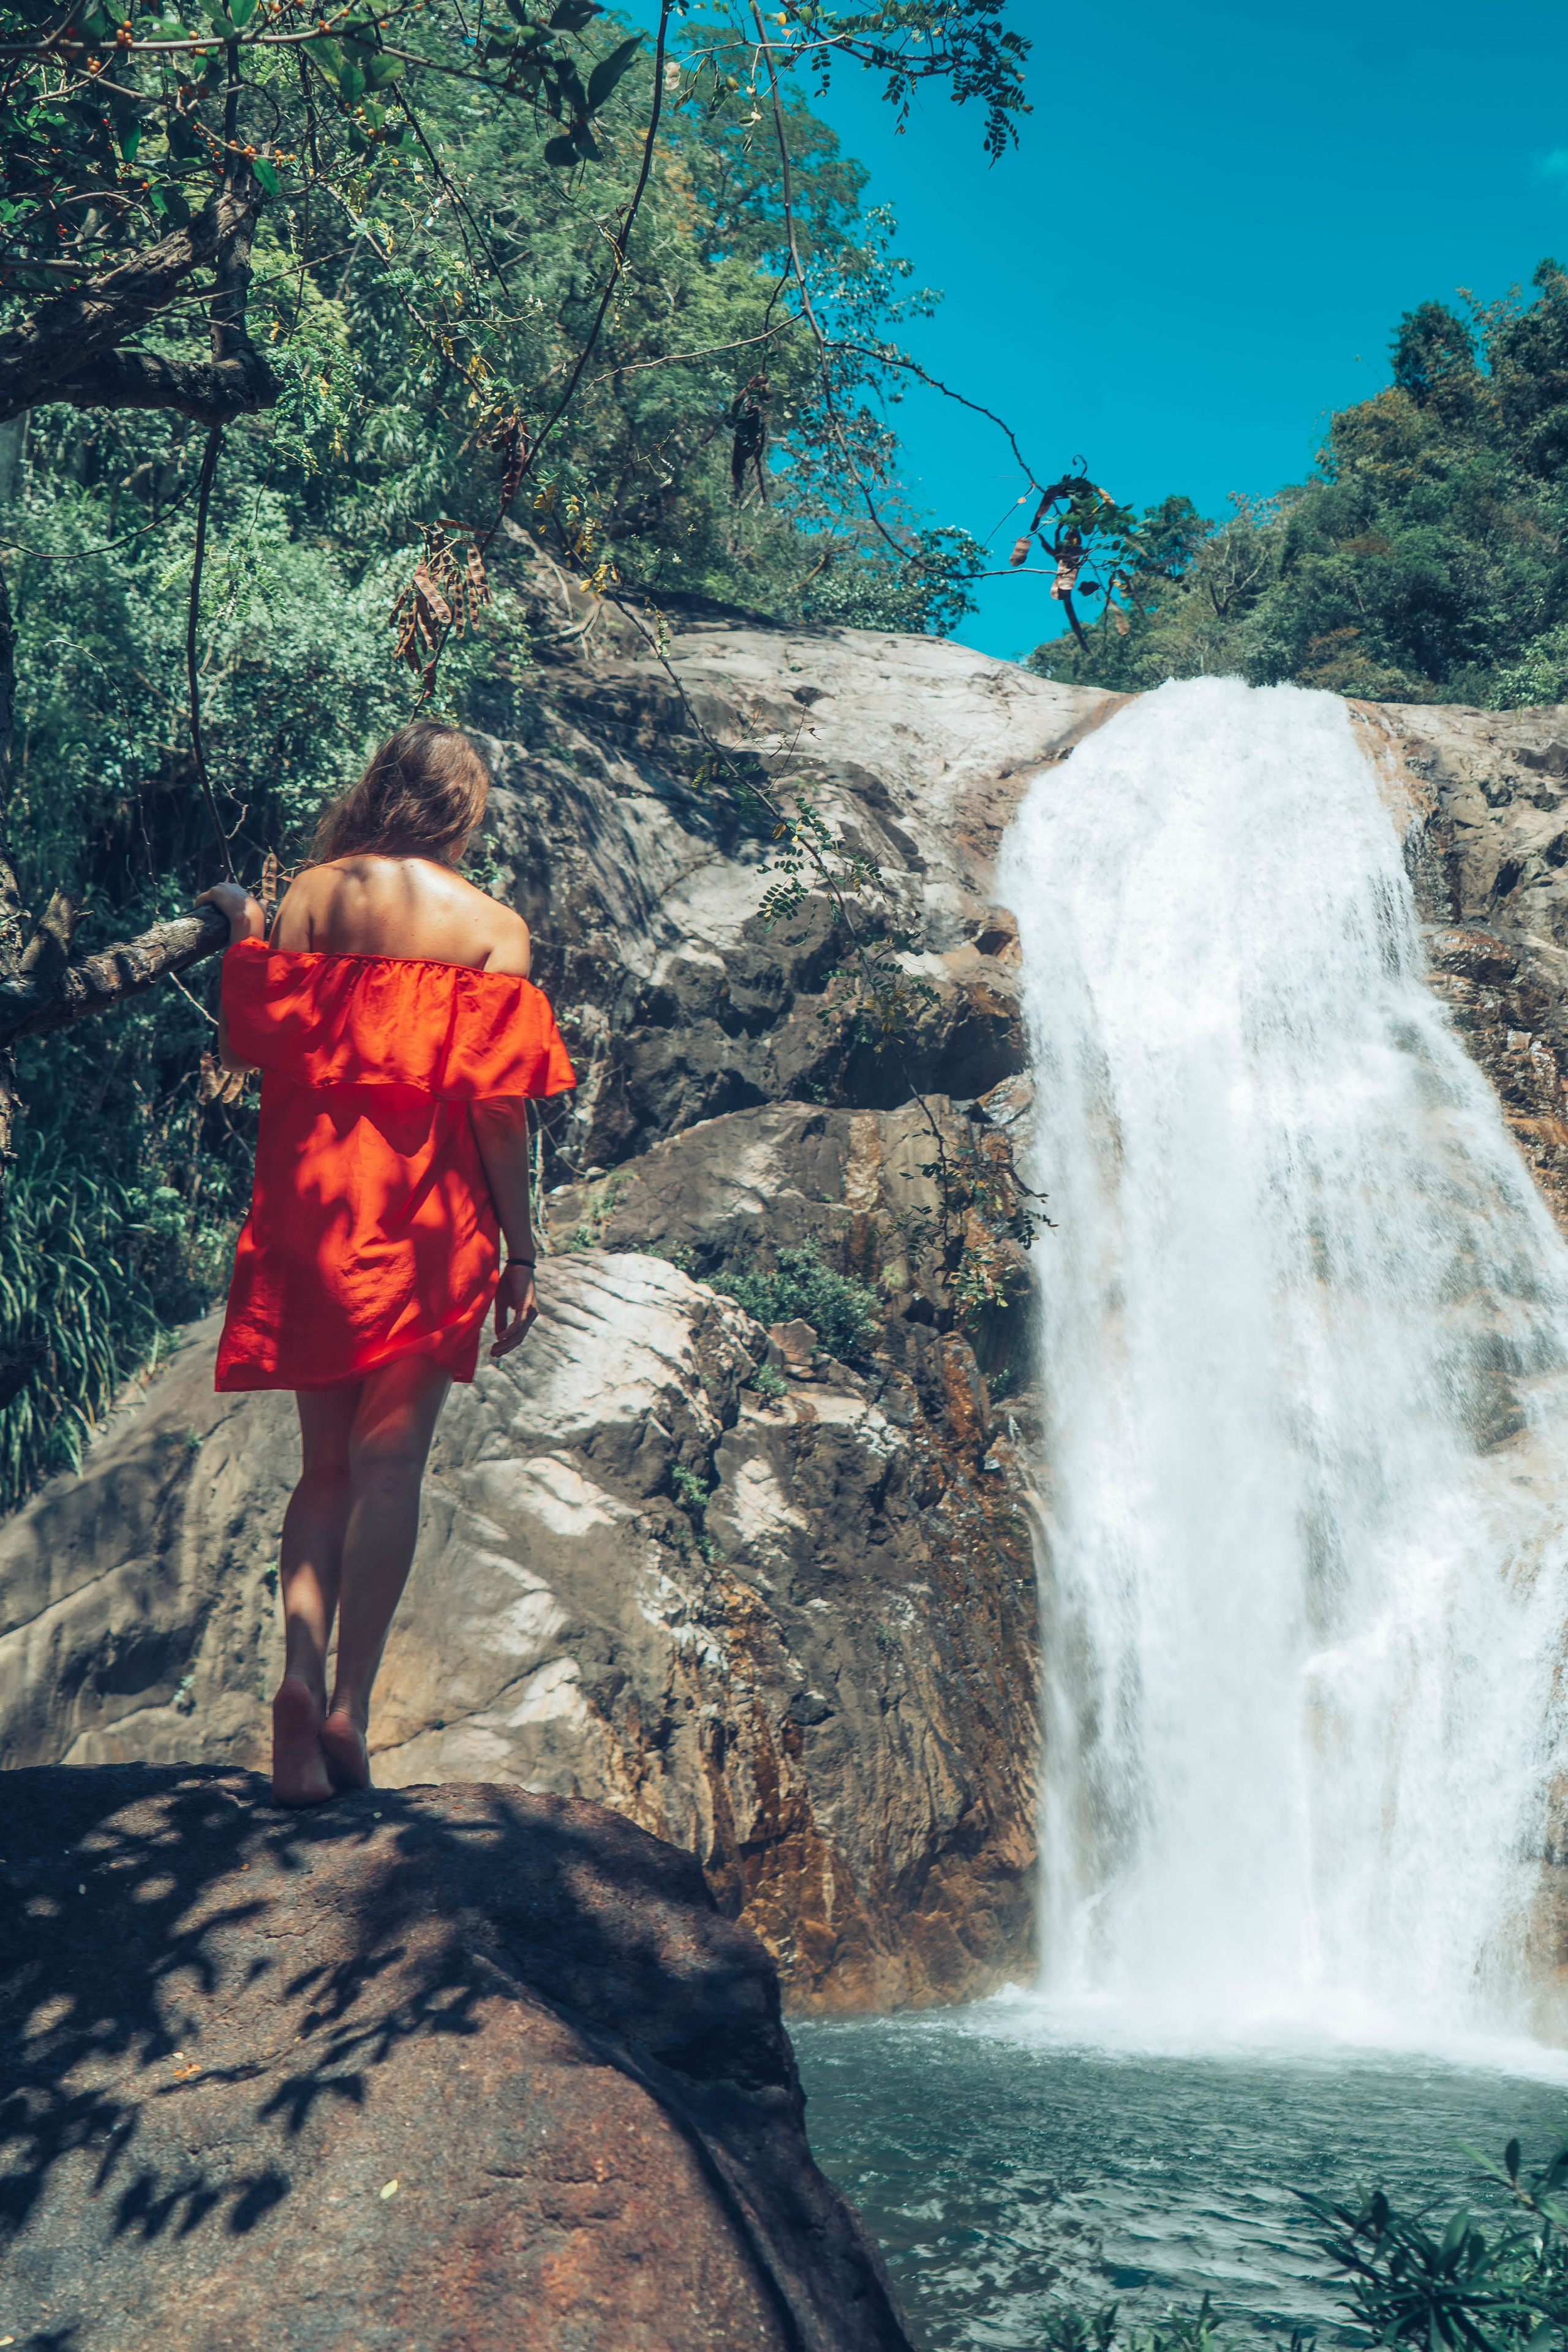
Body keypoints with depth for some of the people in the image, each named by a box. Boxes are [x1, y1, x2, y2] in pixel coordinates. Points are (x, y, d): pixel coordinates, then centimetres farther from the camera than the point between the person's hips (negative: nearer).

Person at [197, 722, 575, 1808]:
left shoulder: (310, 894, 6)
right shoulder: (492, 926, -1)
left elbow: (251, 1044, 5)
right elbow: (497, 1103, -6)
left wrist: (242, 933, 21)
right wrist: (520, 1249, 0)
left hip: (308, 1195, 3)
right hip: (428, 1209, -3)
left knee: (326, 1461, 13)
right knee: (391, 1461, 3)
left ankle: (302, 1675, -3)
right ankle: (350, 1707, -1)